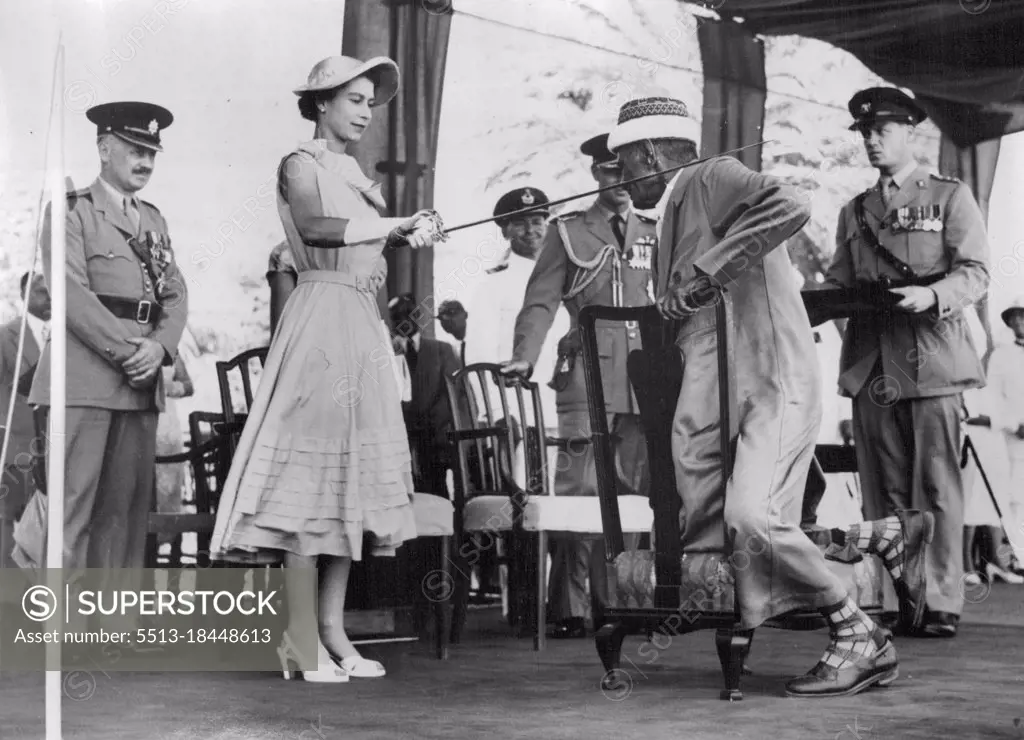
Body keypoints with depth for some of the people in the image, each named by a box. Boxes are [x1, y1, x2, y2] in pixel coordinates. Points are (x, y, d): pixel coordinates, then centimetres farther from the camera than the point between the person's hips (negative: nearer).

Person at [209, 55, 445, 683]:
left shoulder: (359, 177, 21)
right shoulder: (301, 165, 0)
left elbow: (371, 252, 15)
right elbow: (316, 228, -19)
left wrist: (408, 236, -3)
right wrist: (399, 224, -14)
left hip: (365, 324, 8)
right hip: (323, 314, -8)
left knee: (355, 473, 5)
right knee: (314, 468, -9)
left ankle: (333, 628, 8)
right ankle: (300, 636, -7)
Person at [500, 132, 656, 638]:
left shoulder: (652, 234, 17)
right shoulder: (568, 231, 8)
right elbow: (541, 300, 1)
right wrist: (524, 357, -15)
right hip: (588, 375, -4)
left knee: (630, 492, 5)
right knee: (580, 489, -11)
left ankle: (611, 601, 13)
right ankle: (570, 609, -8)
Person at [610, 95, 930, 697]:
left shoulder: (712, 178, -4)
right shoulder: (672, 215, 24)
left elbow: (791, 208, -23)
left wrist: (706, 270, -21)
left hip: (771, 385, -10)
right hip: (712, 398, 10)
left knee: (751, 517, -27)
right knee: (708, 543, 0)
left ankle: (862, 640, -8)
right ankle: (880, 539, 15)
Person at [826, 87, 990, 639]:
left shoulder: (951, 197, 8)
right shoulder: (854, 212, 21)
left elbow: (976, 274, -2)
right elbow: (838, 283, 21)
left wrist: (931, 295, -20)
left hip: (931, 361, -4)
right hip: (870, 364, 4)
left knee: (935, 486, -6)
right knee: (881, 490, 3)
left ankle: (940, 604, -3)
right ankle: (892, 600, 7)